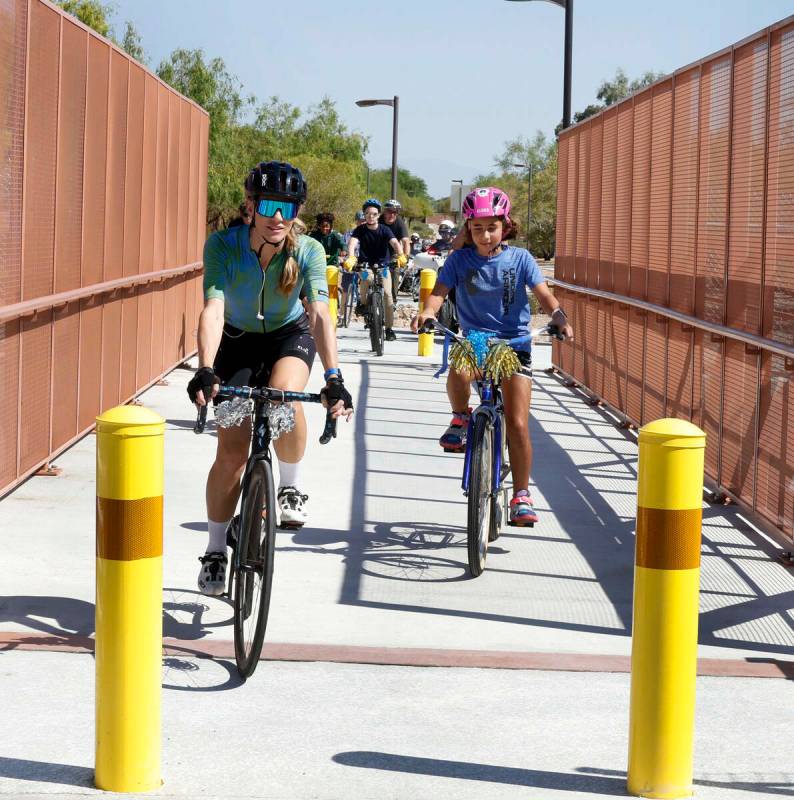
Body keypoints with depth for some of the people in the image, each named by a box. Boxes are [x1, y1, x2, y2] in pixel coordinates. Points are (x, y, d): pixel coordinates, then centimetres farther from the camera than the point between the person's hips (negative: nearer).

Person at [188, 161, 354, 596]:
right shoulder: (223, 245, -27)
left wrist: (333, 378, -47)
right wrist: (205, 370, -51)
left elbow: (319, 314, -34)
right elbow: (213, 309, -37)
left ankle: (290, 487, -6)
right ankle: (215, 552, 12)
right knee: (231, 450, -6)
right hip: (238, 340, 0)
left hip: (289, 336, 0)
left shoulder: (308, 251, -25)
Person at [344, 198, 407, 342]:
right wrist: (351, 257, -48)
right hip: (365, 265, 0)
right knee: (366, 278, -33)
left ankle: (389, 328, -7)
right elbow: (352, 242, -26)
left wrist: (400, 255, -48)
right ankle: (363, 302, -3)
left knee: (387, 294, -14)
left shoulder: (384, 230, -10)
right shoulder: (360, 230, -9)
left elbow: (394, 243, -27)